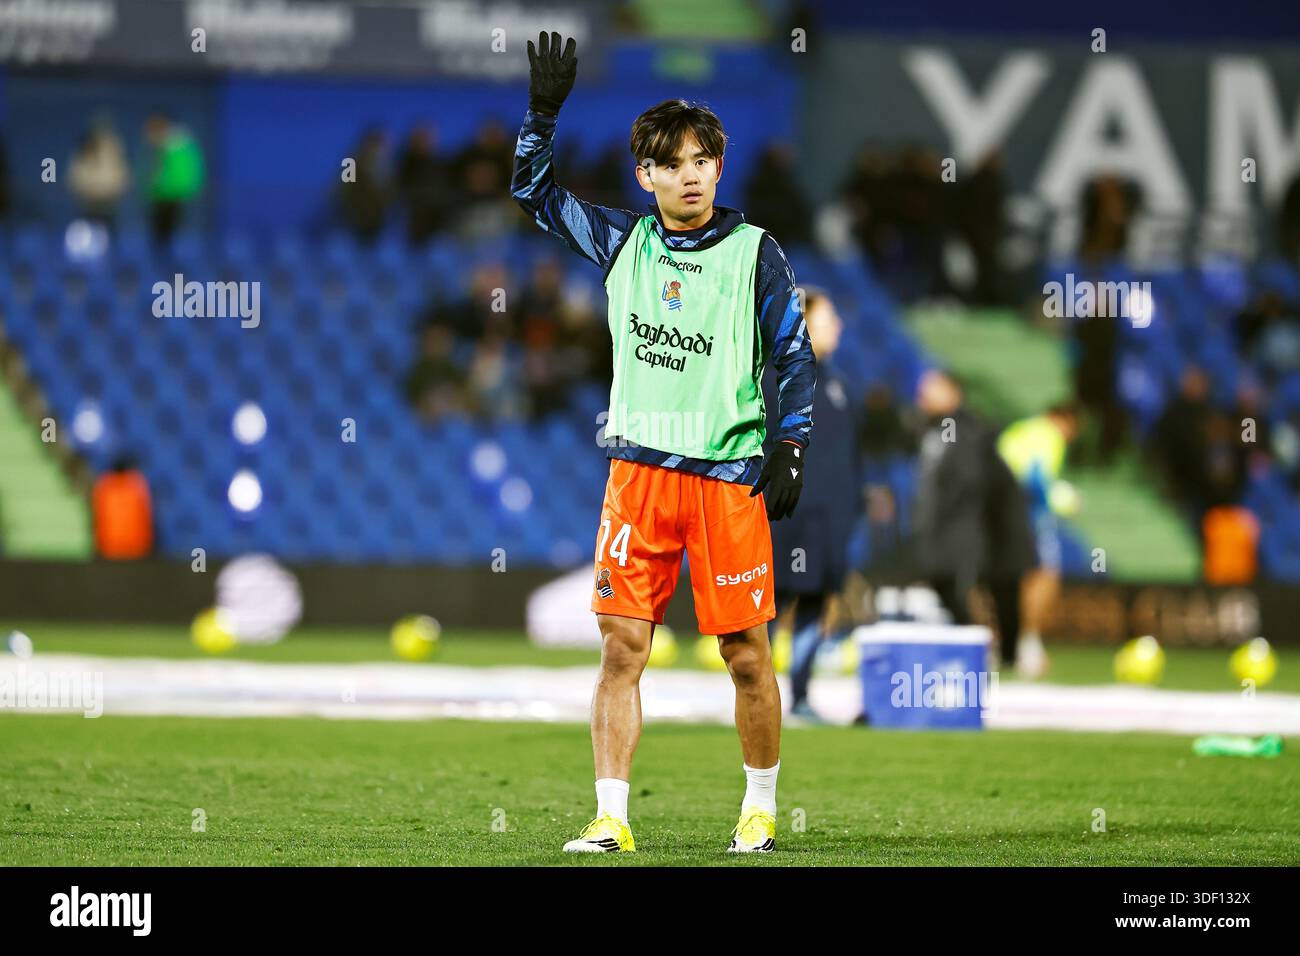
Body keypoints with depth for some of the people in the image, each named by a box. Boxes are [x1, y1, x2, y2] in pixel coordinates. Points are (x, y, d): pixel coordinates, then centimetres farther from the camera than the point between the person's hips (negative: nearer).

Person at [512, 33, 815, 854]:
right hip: (639, 470, 2)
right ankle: (611, 819, -1)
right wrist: (543, 111, 3)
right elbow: (535, 192, 17)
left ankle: (761, 811, 16)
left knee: (747, 655, 1)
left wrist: (789, 452, -5)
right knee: (622, 648, -3)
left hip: (729, 477, -2)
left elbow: (796, 359, 4)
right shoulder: (624, 241, 8)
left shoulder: (755, 253, 0)